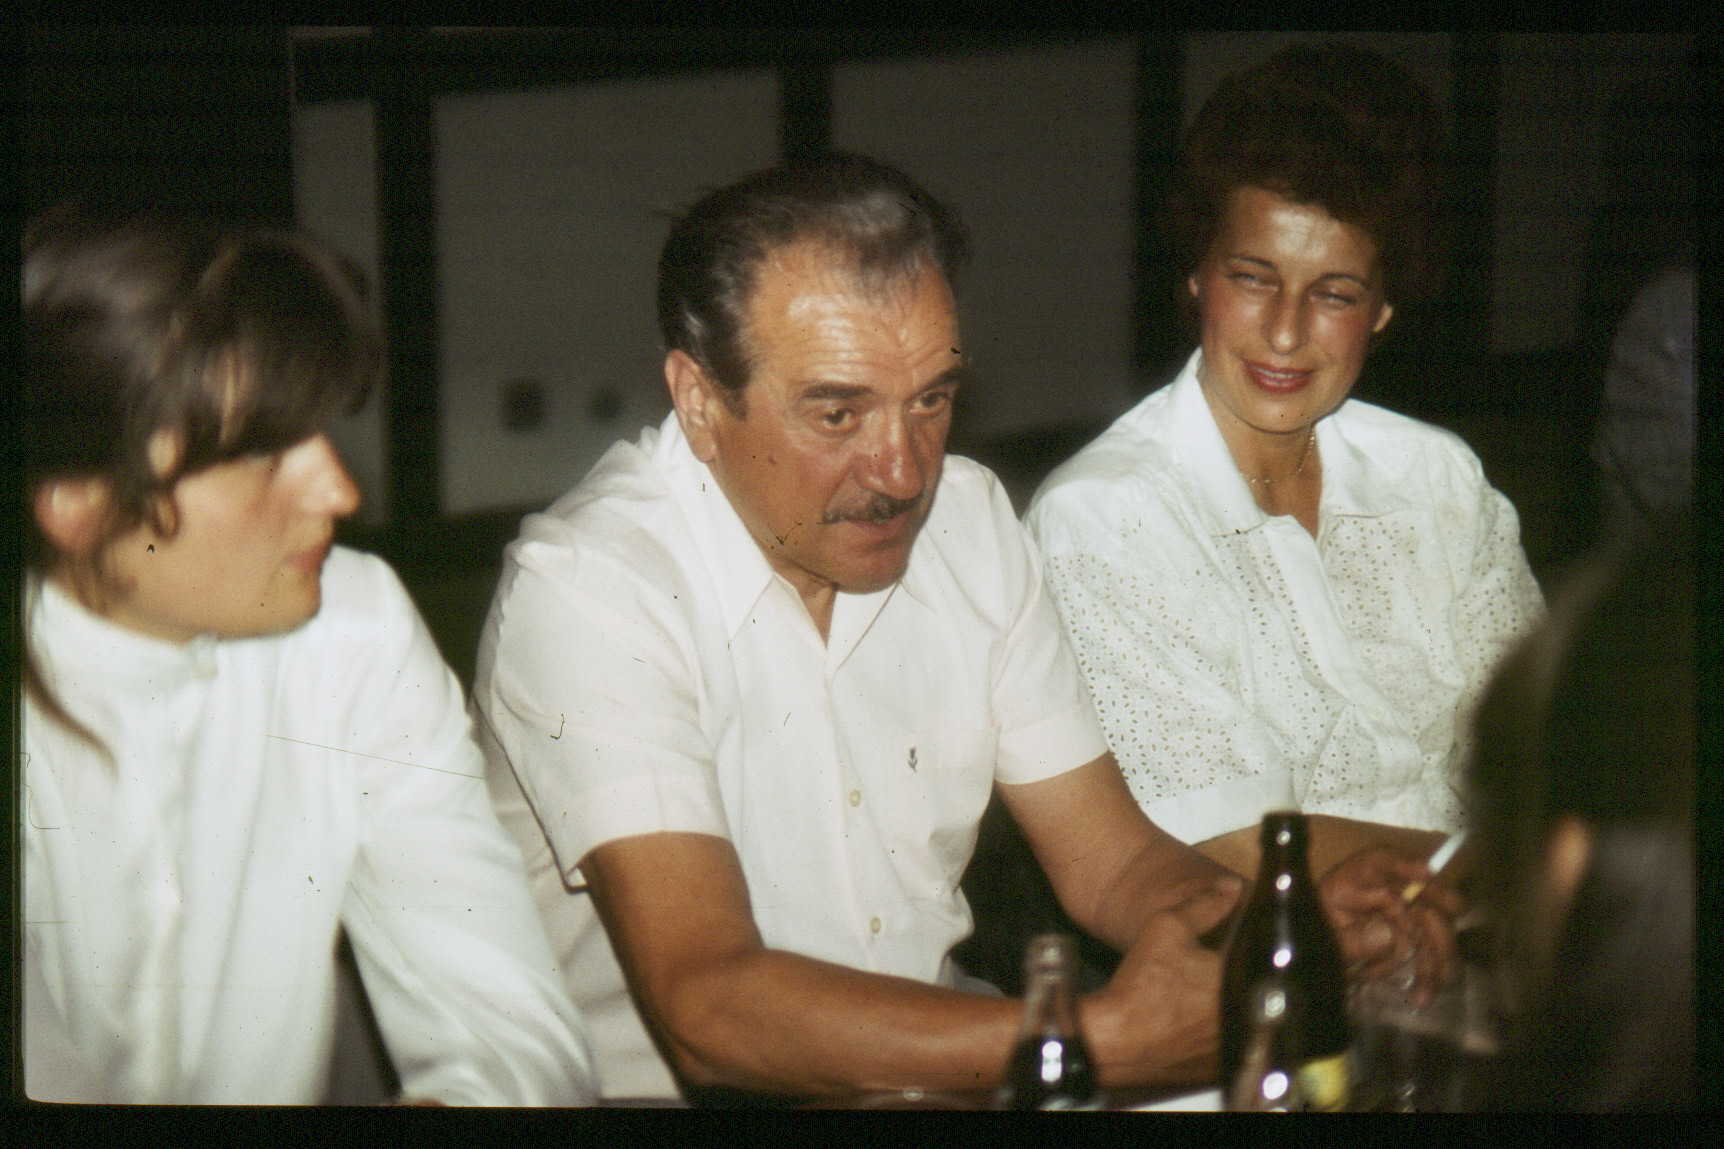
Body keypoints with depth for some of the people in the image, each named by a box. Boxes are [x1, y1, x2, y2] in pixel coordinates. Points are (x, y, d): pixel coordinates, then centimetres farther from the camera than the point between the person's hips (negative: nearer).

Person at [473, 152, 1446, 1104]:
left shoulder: (968, 519, 3)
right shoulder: (587, 591, -17)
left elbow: (1112, 859, 5)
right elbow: (706, 1007, -27)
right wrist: (1105, 1037, -33)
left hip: (940, 1062, 6)